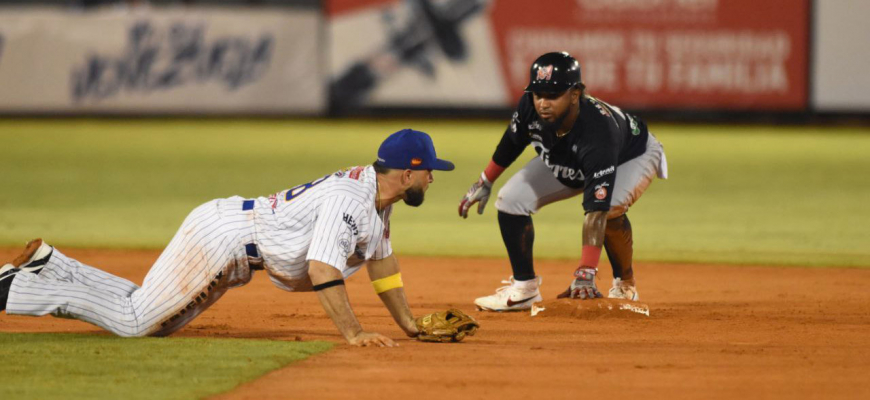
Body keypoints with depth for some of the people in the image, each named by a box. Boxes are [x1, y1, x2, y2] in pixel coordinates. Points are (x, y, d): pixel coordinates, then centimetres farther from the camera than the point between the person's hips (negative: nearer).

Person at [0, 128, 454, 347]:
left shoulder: (377, 189, 8)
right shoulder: (349, 199, -25)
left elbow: (381, 257, 19)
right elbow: (322, 268, -33)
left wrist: (408, 324, 17)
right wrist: (353, 334, -33)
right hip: (218, 236, -10)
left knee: (144, 314, 14)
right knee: (134, 320, -9)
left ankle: (46, 265, 20)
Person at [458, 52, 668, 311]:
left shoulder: (598, 132, -46)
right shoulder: (530, 107, -31)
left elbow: (596, 211, -49)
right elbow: (512, 141, -4)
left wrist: (586, 274, -54)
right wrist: (485, 182, 7)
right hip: (567, 166, 6)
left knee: (610, 207, -37)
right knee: (510, 200, -10)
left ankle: (624, 286, -12)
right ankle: (523, 288, 6)